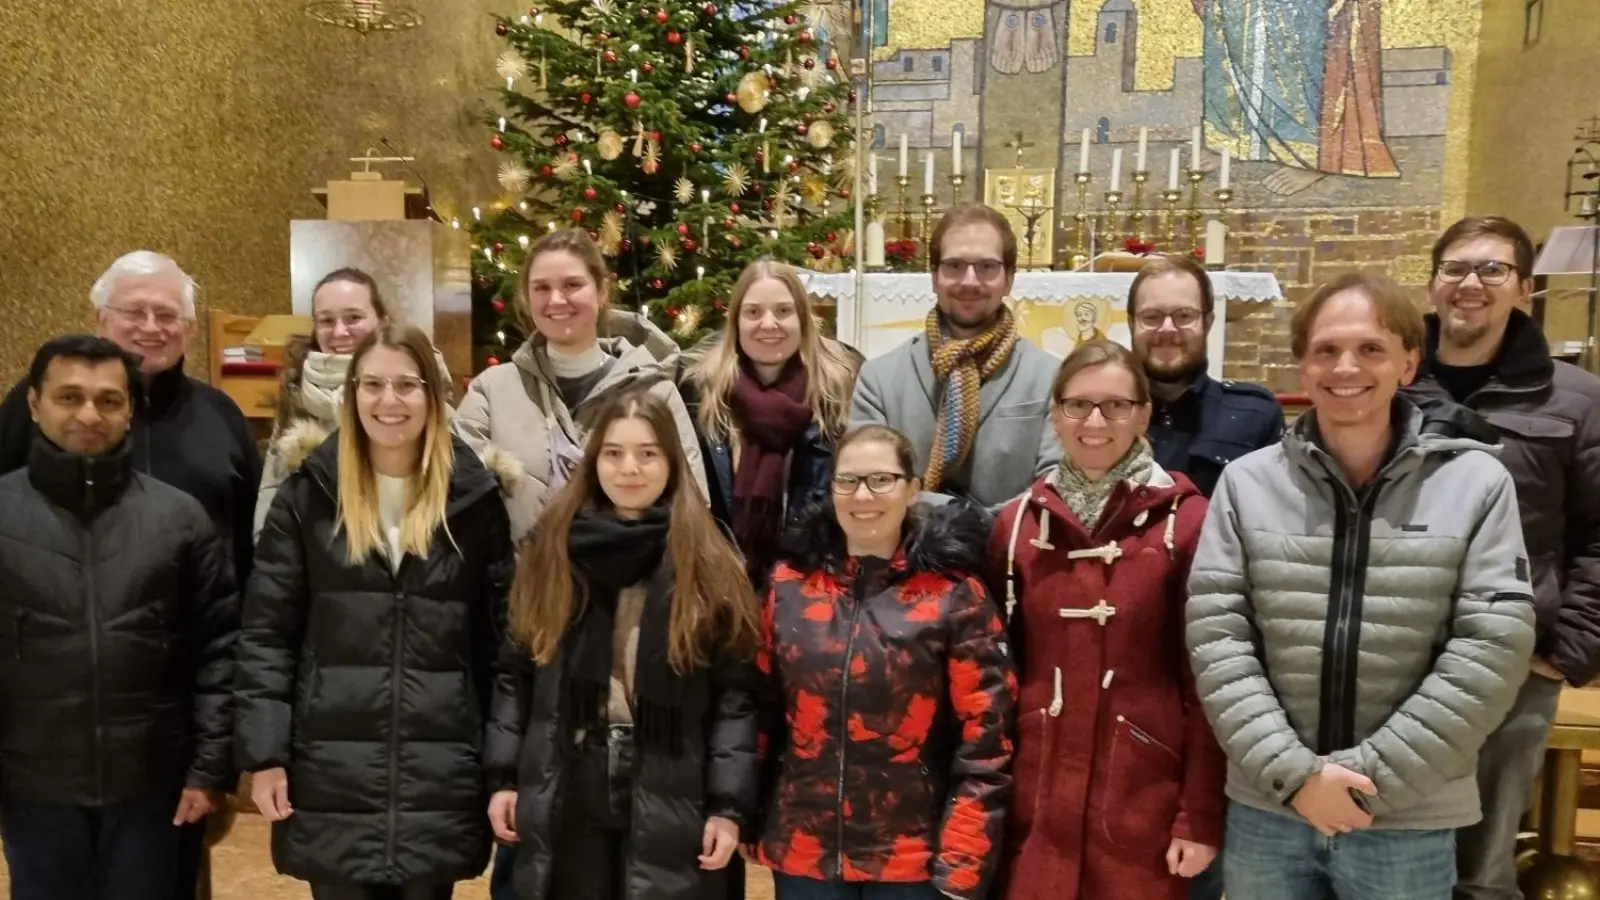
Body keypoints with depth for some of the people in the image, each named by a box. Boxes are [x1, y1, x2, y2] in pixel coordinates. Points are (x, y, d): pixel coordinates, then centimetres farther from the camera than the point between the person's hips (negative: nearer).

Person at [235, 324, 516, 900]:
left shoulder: (475, 497, 2)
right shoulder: (308, 493, 1)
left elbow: (502, 638, 4)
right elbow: (265, 634, 1)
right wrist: (263, 753, -5)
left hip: (441, 779, 1)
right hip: (330, 775, 0)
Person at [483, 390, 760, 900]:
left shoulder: (708, 567, -2)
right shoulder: (552, 552, 4)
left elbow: (737, 694, -5)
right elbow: (515, 675, 7)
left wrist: (729, 803, -10)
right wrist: (503, 777, 2)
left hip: (670, 803, -1)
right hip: (564, 799, 2)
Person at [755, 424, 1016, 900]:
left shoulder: (954, 593, -7)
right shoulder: (789, 582, 1)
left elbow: (985, 734, -8)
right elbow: (761, 704, 7)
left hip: (913, 857, -2)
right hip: (801, 849, 3)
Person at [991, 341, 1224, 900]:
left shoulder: (1186, 521, -7)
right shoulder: (1018, 522, 4)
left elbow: (1209, 680, -5)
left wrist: (1201, 815, -6)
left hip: (1145, 802, -2)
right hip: (1035, 803, 3)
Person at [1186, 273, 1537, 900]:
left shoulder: (1477, 483, -4)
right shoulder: (1246, 482, -1)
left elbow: (1493, 650, -9)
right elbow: (1215, 638, -5)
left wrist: (1371, 774, -13)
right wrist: (1292, 772, -13)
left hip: (1408, 824, -1)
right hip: (1265, 811, 1)